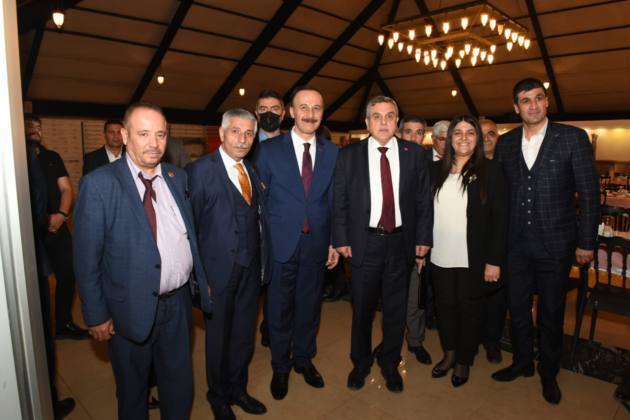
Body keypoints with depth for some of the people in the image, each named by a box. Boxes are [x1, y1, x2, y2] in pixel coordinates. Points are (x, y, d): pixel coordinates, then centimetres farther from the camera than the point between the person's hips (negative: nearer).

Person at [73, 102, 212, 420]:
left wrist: (202, 281, 7)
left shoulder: (177, 177, 2)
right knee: (133, 391, 21)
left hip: (179, 302, 4)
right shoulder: (99, 184, -13)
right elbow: (87, 258, -11)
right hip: (131, 308, -4)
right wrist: (96, 315, -9)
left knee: (180, 387, 22)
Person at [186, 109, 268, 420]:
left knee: (244, 334, 18)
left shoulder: (252, 171, 8)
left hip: (250, 268, 5)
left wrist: (262, 261, 2)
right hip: (218, 268, -5)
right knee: (218, 336, 14)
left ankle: (237, 388, 42)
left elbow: (258, 217, 7)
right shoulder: (199, 170, -11)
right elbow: (190, 224, -11)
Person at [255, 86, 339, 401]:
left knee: (309, 304, 16)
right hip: (281, 243, -2)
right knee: (280, 307, 12)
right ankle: (280, 366, 34)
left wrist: (334, 242, 3)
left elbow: (334, 201, 5)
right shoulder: (269, 149, -4)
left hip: (316, 243, 2)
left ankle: (304, 358, 39)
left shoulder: (332, 152, 3)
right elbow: (259, 199, -3)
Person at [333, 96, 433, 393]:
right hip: (364, 242, -1)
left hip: (401, 241, 1)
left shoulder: (414, 153, 2)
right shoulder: (348, 155, -1)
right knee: (362, 309, 13)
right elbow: (339, 201, -1)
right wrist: (341, 240, -6)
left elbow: (423, 199, 3)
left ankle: (390, 364, 36)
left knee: (396, 309, 14)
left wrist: (423, 238, 0)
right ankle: (360, 363, 36)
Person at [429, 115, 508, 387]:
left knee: (469, 309, 12)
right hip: (440, 257, 3)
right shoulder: (436, 170, 4)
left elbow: (500, 219, -7)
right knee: (444, 306, 15)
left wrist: (494, 261, -11)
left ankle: (463, 362, 32)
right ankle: (449, 354, 37)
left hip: (473, 260, -3)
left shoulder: (490, 171, -5)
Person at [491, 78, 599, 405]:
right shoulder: (505, 143, 4)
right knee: (517, 307, 15)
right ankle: (522, 362, 37)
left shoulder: (573, 138, -5)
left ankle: (548, 372, 34)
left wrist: (586, 243, -6)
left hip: (555, 244, -3)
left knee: (551, 313, 12)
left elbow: (589, 193, -5)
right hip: (516, 244, 3)